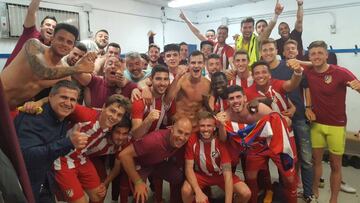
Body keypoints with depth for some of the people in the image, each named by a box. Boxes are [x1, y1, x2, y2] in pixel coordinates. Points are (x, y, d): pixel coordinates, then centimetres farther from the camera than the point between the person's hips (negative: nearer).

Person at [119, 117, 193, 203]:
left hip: (160, 162, 5)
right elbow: (124, 155, -36)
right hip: (141, 164, -5)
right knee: (140, 195, -24)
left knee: (180, 178, -12)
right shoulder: (155, 139, -40)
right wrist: (138, 182, -32)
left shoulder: (181, 140, -22)